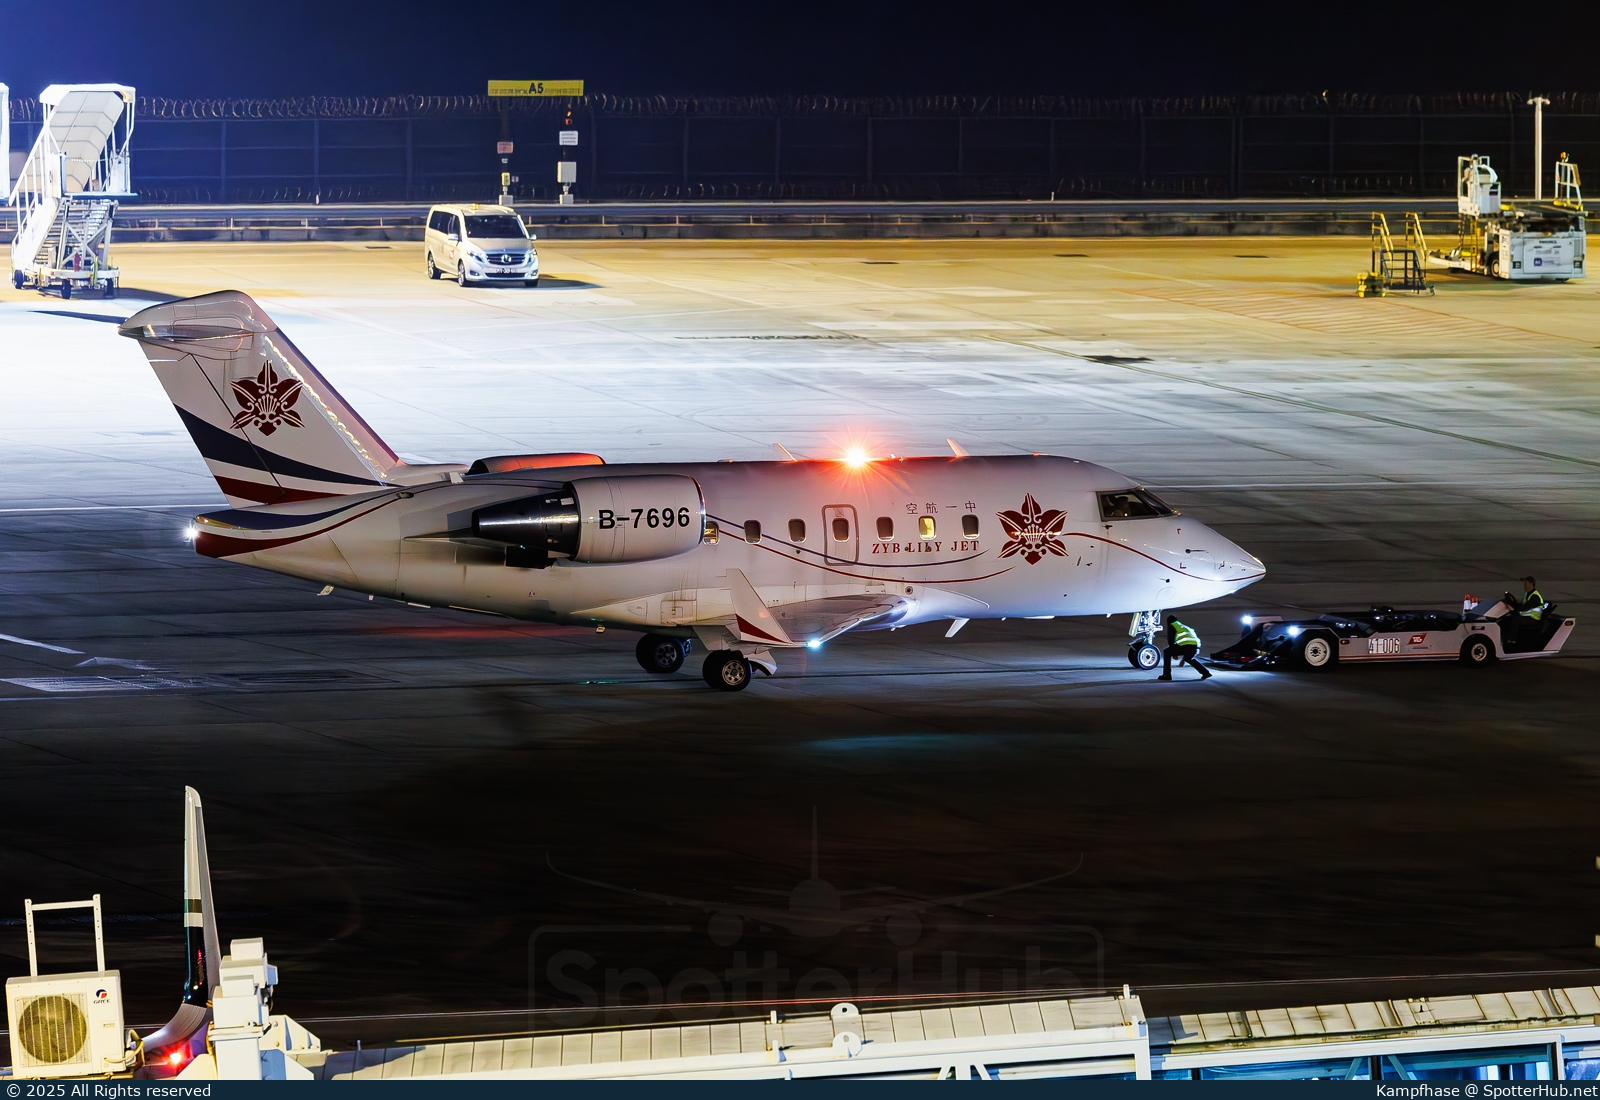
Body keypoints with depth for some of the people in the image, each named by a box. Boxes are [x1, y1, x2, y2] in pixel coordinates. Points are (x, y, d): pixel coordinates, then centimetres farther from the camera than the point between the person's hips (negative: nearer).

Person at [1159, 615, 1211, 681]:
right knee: (1189, 658, 38)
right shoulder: (1185, 626, 39)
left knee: (1166, 652, 11)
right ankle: (1205, 672, 31)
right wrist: (1183, 659, 47)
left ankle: (1167, 675, 4)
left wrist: (1174, 653, 25)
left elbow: (1170, 639, 11)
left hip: (1185, 645, -7)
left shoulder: (1172, 625, 18)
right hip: (1196, 647, 7)